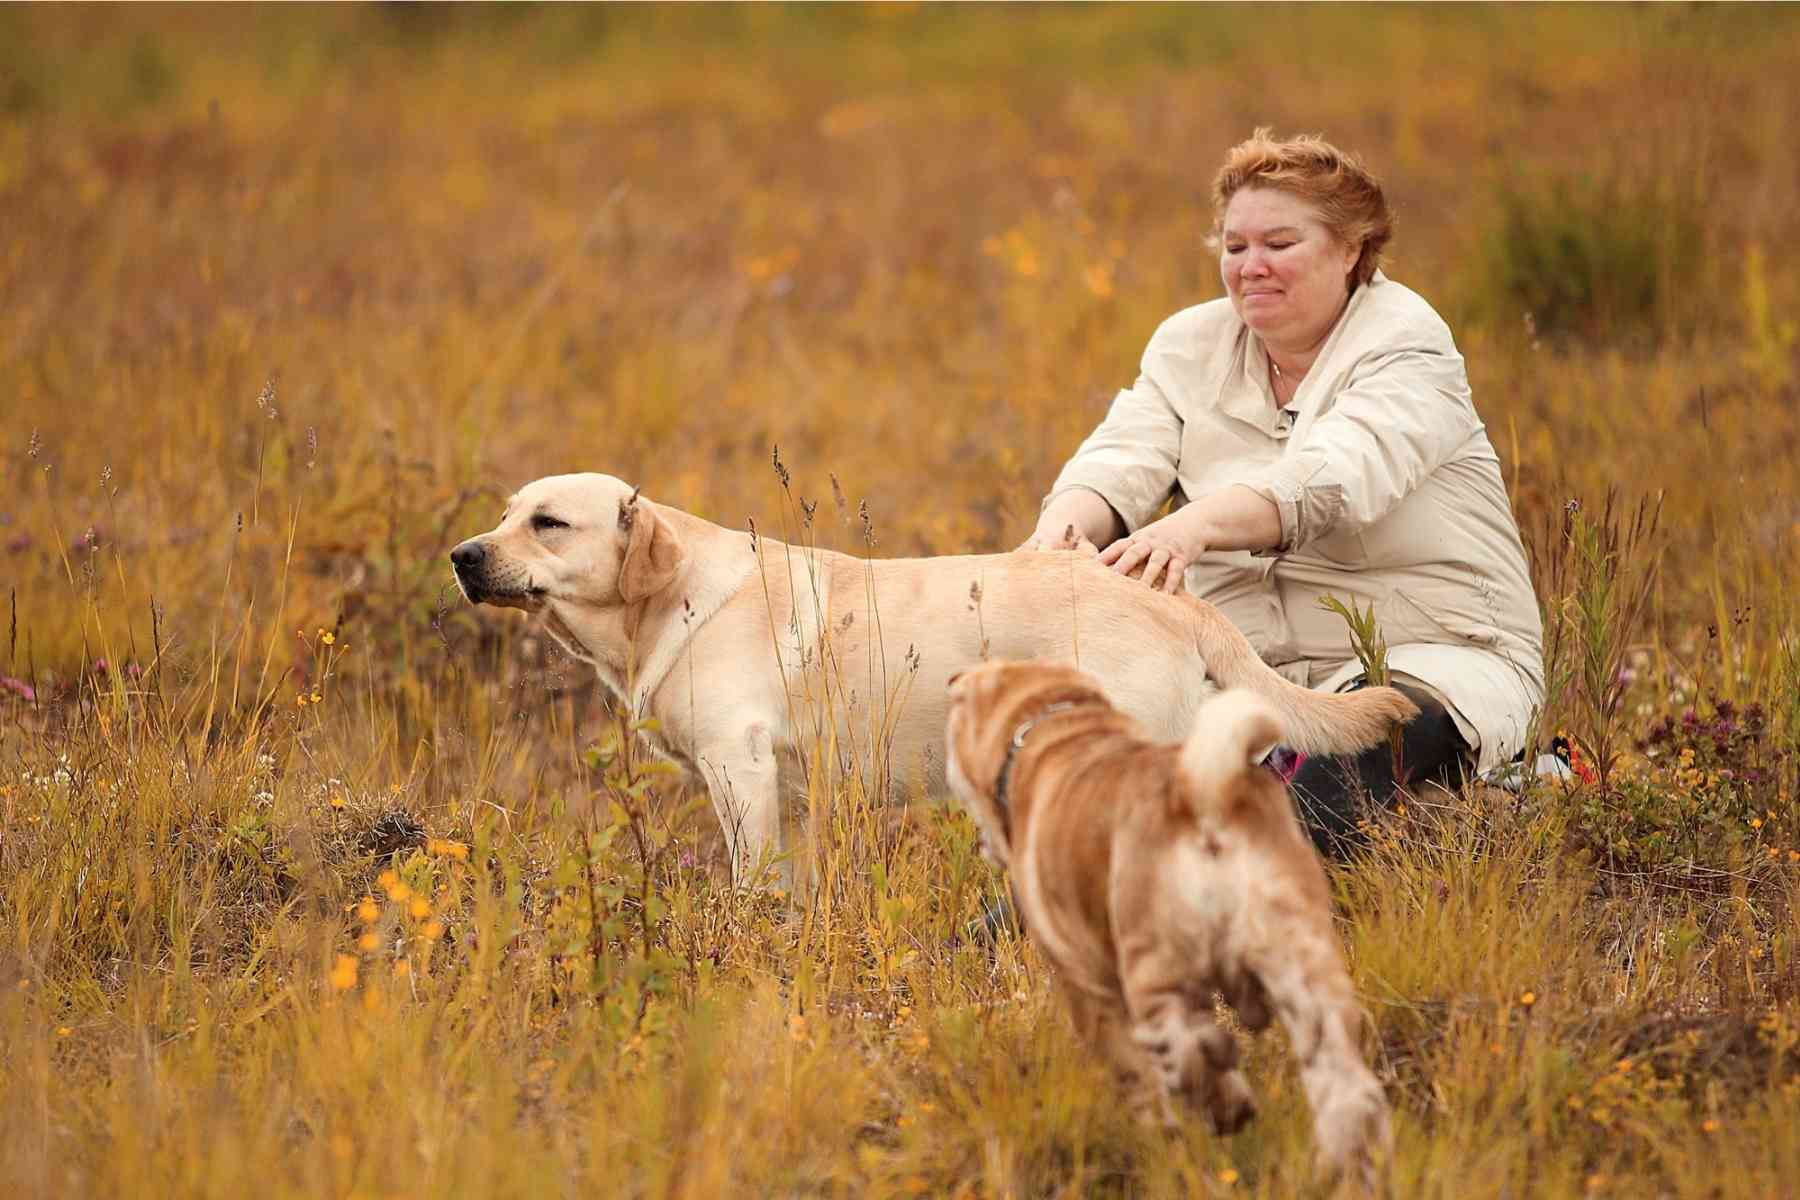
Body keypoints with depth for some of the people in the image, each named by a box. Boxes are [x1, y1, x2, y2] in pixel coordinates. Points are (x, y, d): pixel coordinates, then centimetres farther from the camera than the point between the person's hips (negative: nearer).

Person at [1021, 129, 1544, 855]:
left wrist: (1196, 524, -46)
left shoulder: (1402, 344, -8)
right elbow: (1122, 460, -5)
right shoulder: (1191, 344, 11)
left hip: (1428, 654, -6)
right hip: (1240, 666, 6)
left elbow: (1330, 475, -27)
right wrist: (1064, 525, -30)